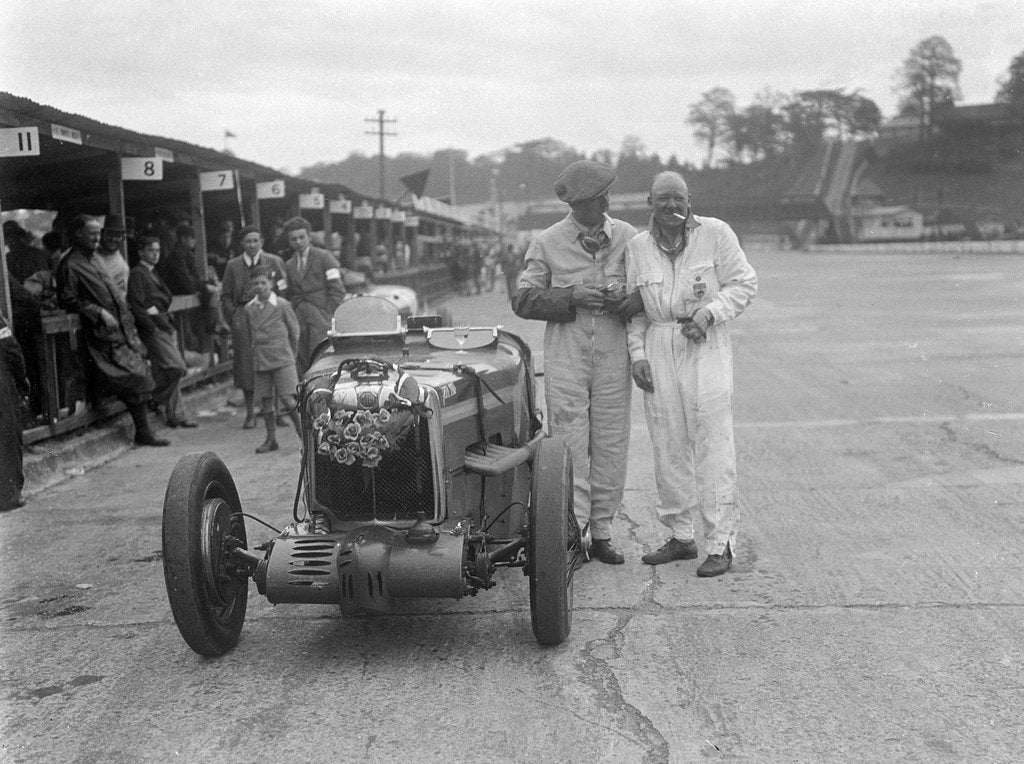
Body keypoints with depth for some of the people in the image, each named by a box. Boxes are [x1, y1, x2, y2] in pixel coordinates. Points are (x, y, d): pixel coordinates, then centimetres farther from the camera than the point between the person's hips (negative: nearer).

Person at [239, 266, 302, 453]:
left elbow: (294, 331, 5)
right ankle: (271, 439, 14)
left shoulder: (282, 305, -3)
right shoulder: (248, 309, 6)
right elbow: (246, 336, 17)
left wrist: (289, 354, 11)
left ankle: (303, 433, 7)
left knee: (287, 398, -8)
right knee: (265, 401, 5)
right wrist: (257, 351, 13)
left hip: (282, 360, -4)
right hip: (260, 362, 4)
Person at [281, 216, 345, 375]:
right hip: (300, 320, 5)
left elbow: (337, 290, -3)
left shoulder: (324, 257, 2)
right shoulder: (289, 265, 18)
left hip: (320, 318, -5)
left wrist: (327, 317, -9)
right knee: (302, 364, 0)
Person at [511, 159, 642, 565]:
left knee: (611, 445, 5)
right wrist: (570, 297, -13)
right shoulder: (547, 243, 2)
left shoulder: (628, 236, 7)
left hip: (613, 354, 2)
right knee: (570, 445, -4)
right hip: (565, 353, -2)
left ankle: (602, 532, 16)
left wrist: (628, 300, -11)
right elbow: (522, 299, 0)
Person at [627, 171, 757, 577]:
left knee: (713, 446, -5)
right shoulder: (637, 247, 7)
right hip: (659, 349, 4)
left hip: (706, 347, -4)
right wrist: (637, 354, 2)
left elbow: (744, 283, 0)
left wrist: (709, 314, -14)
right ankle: (681, 536, 21)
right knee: (668, 447, 8)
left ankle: (720, 544, 2)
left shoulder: (715, 233, -3)